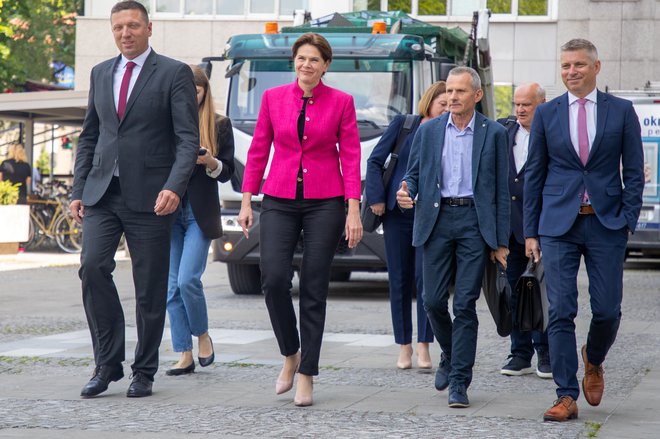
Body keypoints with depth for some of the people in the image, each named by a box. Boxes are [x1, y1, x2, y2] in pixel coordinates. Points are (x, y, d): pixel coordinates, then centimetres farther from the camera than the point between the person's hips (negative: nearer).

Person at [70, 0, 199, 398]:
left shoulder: (174, 74, -2)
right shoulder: (101, 74, 14)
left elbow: (188, 139, -8)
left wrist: (174, 187, -22)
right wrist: (78, 190, 10)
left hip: (150, 197, -4)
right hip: (103, 193, 4)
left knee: (150, 287, 1)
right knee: (93, 266, -13)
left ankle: (144, 373, 13)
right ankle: (108, 363, -2)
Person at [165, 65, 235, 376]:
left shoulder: (219, 125, 3)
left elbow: (227, 172, 4)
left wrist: (209, 162, -17)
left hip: (200, 214, -3)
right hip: (169, 211, 3)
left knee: (187, 279, -14)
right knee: (172, 286, 1)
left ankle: (202, 334, 12)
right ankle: (185, 355, 7)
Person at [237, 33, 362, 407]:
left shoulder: (341, 102, 0)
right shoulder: (273, 98, 5)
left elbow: (350, 157, 0)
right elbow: (259, 151, 10)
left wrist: (353, 210, -7)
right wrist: (246, 201, 7)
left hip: (325, 203, -1)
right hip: (280, 200, 1)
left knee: (314, 289, 0)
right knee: (274, 279, -13)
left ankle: (306, 375, 8)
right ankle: (290, 354, 11)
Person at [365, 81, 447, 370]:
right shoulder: (403, 125, 3)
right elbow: (375, 161, 2)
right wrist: (376, 198, -4)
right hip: (397, 213, 0)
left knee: (425, 277, -11)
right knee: (400, 279, 4)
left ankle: (423, 346, -7)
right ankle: (404, 346, 11)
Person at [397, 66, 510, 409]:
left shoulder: (493, 133, 4)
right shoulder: (428, 131, 9)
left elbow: (502, 189, 4)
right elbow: (414, 173, 13)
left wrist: (501, 241, 0)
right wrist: (406, 192, -12)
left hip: (475, 221, -2)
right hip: (437, 219, 2)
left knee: (465, 304, -5)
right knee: (433, 300, 1)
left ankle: (459, 382, -1)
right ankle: (449, 355, 30)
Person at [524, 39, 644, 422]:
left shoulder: (621, 111, 4)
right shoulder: (547, 114, 7)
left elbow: (633, 171, 5)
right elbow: (534, 174, 9)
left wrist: (628, 220, -5)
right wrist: (531, 231, 5)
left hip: (607, 224, 0)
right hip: (559, 224, 0)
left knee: (608, 309, 1)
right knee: (560, 312, -4)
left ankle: (594, 361, 33)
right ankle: (567, 397, 0)